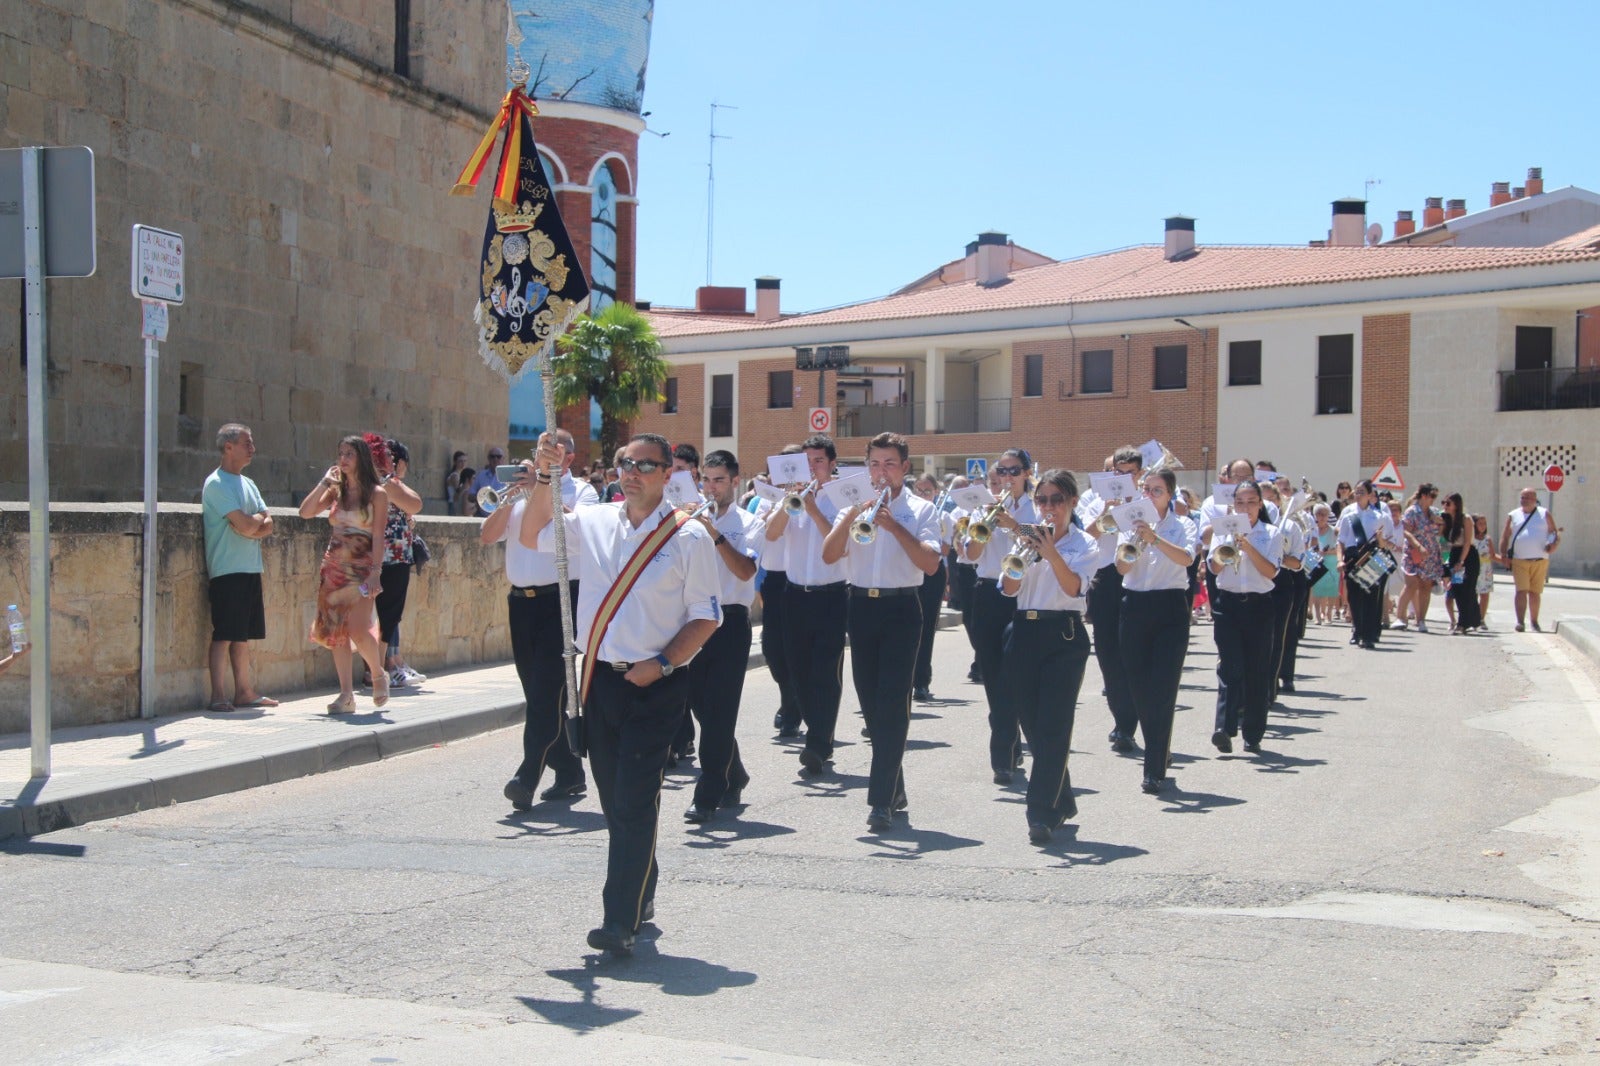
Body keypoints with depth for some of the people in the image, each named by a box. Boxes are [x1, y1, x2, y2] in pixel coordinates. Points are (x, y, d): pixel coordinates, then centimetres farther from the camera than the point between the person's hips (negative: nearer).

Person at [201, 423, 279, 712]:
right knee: (224, 635, -7)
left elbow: (268, 526, 10)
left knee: (243, 634, 11)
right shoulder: (217, 483, -10)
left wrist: (251, 526, -11)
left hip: (250, 569, 8)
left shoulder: (248, 484, 17)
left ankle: (244, 692, 16)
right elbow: (246, 526, -19)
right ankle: (218, 696, -5)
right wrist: (259, 518, 2)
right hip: (228, 569, -8)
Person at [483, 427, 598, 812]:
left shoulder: (581, 491, 2)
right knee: (537, 690, 9)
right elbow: (487, 536, 7)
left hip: (560, 598, -6)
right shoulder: (522, 492, 15)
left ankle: (528, 776, -16)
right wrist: (510, 499, -5)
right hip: (521, 600, 6)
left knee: (547, 690, -12)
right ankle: (569, 773, 19)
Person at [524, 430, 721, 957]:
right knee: (612, 797, 13)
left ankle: (621, 921, -10)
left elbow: (706, 616, -4)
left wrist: (662, 663, -15)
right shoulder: (594, 522, 6)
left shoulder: (688, 536, -6)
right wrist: (544, 477, 3)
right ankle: (640, 898, 29)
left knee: (636, 799, -10)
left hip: (654, 683, -5)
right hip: (601, 676, 5)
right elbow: (534, 535, 17)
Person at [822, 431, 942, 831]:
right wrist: (852, 516, -15)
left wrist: (895, 527, -18)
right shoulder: (853, 506, 10)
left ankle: (883, 798, -12)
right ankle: (894, 786, 22)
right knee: (871, 701, 8)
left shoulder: (920, 510, 2)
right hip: (861, 606, 4)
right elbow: (829, 555, -3)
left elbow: (930, 563, -11)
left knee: (893, 702, -10)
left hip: (900, 608, -4)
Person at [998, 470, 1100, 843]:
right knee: (1032, 725, 8)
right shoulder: (1028, 537, 12)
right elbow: (1008, 589, 0)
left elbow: (1073, 587, -14)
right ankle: (1062, 802, 23)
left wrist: (1049, 551, -25)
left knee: (1053, 725, -11)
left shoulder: (1085, 544, 4)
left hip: (1064, 635, -4)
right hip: (1024, 633, 4)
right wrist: (1021, 552, -15)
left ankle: (1042, 813, -14)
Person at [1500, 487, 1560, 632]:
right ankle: (1520, 622, -16)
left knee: (1535, 593, 7)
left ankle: (1534, 622, 19)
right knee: (1521, 590, -12)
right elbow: (1505, 536, 12)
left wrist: (1554, 544, -11)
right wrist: (1503, 554, -1)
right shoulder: (1513, 516, 11)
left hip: (1540, 561, 1)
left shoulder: (1545, 514, 9)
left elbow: (1555, 533, 10)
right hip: (1519, 561, -1)